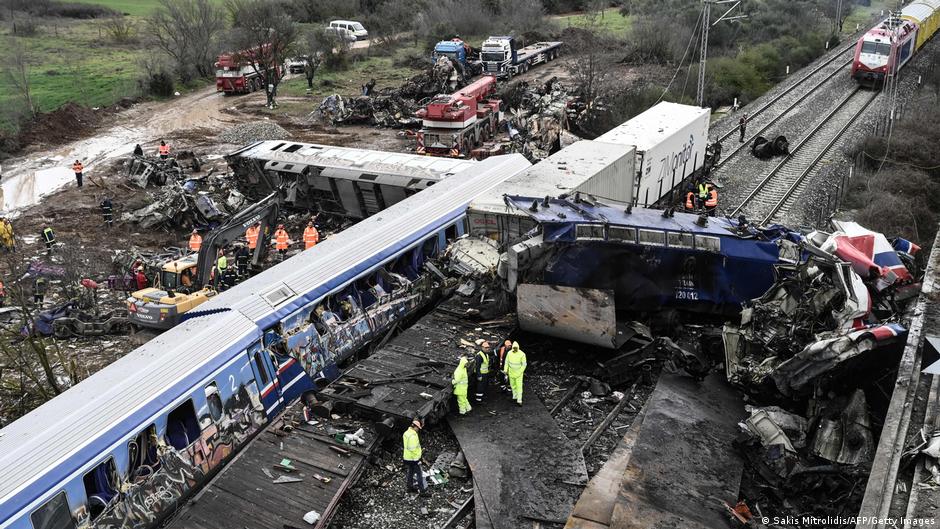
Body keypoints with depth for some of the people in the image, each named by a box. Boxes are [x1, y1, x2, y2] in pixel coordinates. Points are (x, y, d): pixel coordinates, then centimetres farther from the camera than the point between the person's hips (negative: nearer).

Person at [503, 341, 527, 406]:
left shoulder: (522, 354, -23)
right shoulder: (509, 353, -12)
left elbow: (524, 364, -16)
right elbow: (507, 362, 1)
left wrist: (519, 373, -18)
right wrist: (506, 371, -3)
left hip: (519, 372, -4)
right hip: (511, 372, 4)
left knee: (519, 386, -5)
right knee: (512, 384, 16)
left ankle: (519, 400, 1)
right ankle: (515, 396, 36)